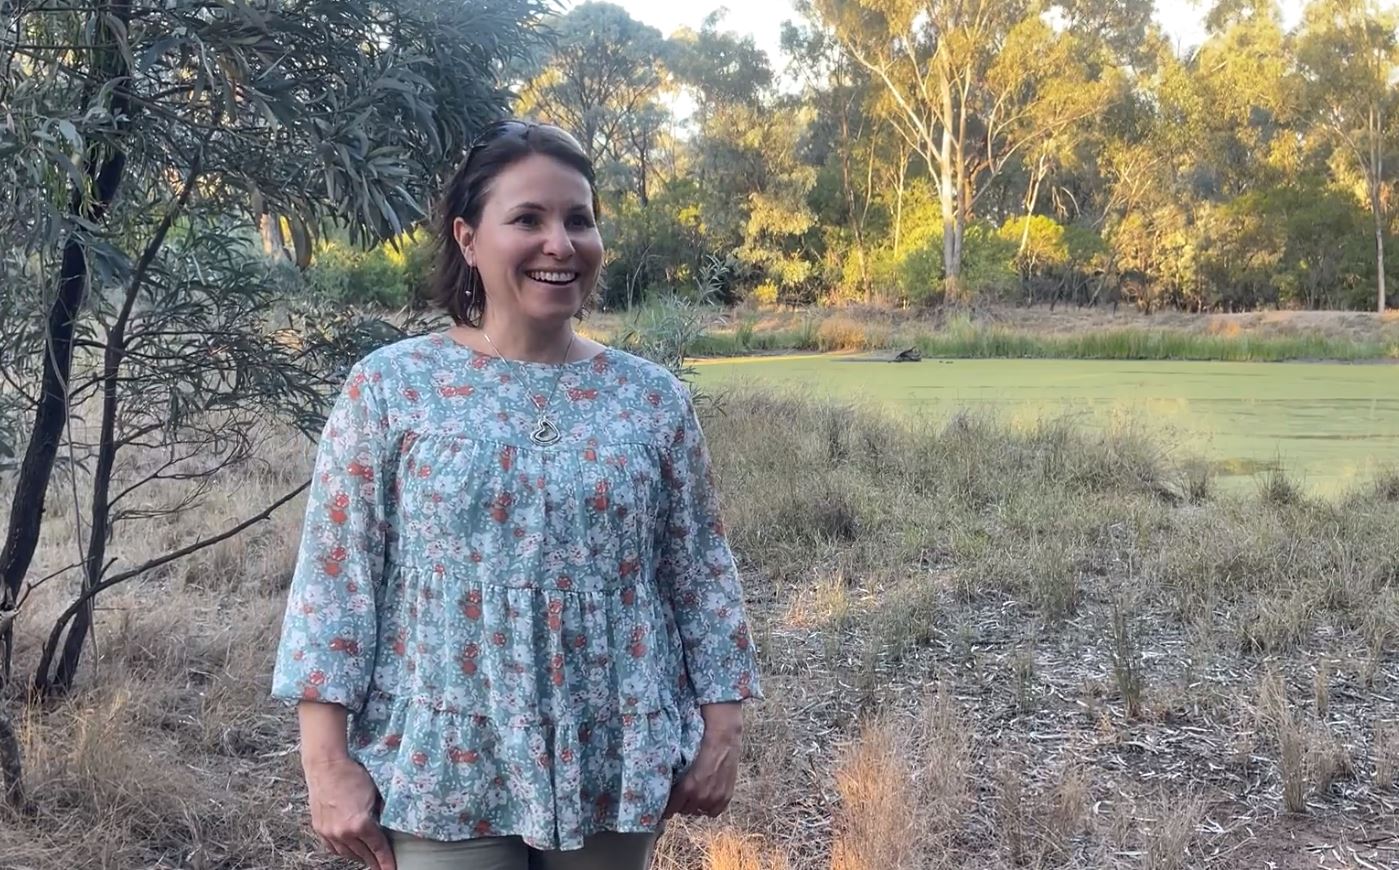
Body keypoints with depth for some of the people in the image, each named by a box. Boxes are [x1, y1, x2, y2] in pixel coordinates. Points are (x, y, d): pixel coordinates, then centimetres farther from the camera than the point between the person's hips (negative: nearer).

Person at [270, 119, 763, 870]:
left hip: (613, 770, 3)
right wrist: (328, 763, -9)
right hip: (442, 774, -2)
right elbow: (335, 578, -5)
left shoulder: (652, 398, 3)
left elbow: (701, 572, 7)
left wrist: (722, 730, 3)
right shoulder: (388, 388, -3)